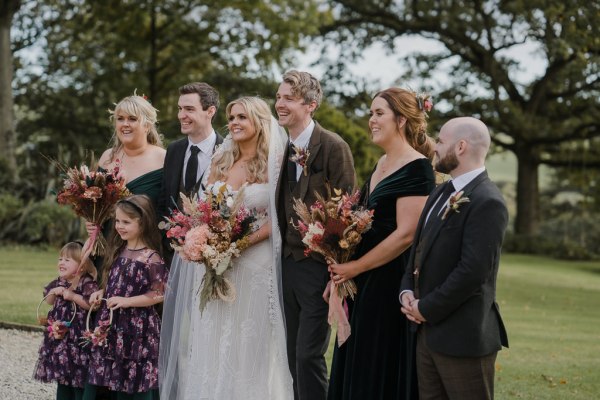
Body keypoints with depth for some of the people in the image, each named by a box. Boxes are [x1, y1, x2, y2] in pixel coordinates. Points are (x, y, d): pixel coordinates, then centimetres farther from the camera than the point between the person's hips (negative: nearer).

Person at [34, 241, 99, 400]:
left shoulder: (88, 283, -13)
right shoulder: (59, 282, 9)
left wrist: (73, 296, -24)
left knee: (79, 381, -4)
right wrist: (54, 292, -2)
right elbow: (48, 301, 18)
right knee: (62, 379, 15)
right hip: (59, 335, 7)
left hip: (78, 337, -7)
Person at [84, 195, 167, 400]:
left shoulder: (151, 258, -14)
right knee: (108, 382, 10)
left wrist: (127, 301, -19)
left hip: (136, 330, -7)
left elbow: (159, 294, -15)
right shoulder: (118, 251, 9)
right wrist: (101, 293, 1)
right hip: (111, 325, 7)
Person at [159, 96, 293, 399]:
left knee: (250, 343, 0)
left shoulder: (275, 164, -2)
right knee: (212, 341, 5)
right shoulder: (220, 161, 11)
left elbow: (278, 217, -8)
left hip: (255, 262, -4)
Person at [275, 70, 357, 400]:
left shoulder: (333, 147, -12)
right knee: (293, 355, 12)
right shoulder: (283, 148, 10)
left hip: (318, 266, -7)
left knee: (309, 354, -7)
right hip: (288, 263, 7)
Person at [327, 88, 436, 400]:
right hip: (363, 282, 9)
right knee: (356, 368, 13)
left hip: (391, 283, -9)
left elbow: (406, 234, -20)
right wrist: (341, 272, 7)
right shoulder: (382, 164, 14)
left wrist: (355, 267, -15)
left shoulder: (416, 168, -14)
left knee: (382, 372, 0)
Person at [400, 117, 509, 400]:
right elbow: (420, 249, 19)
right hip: (429, 330, 9)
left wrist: (427, 308, -15)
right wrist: (407, 291, 2)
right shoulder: (442, 193, 14)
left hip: (462, 337, -9)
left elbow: (473, 270, -23)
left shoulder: (487, 202, -17)